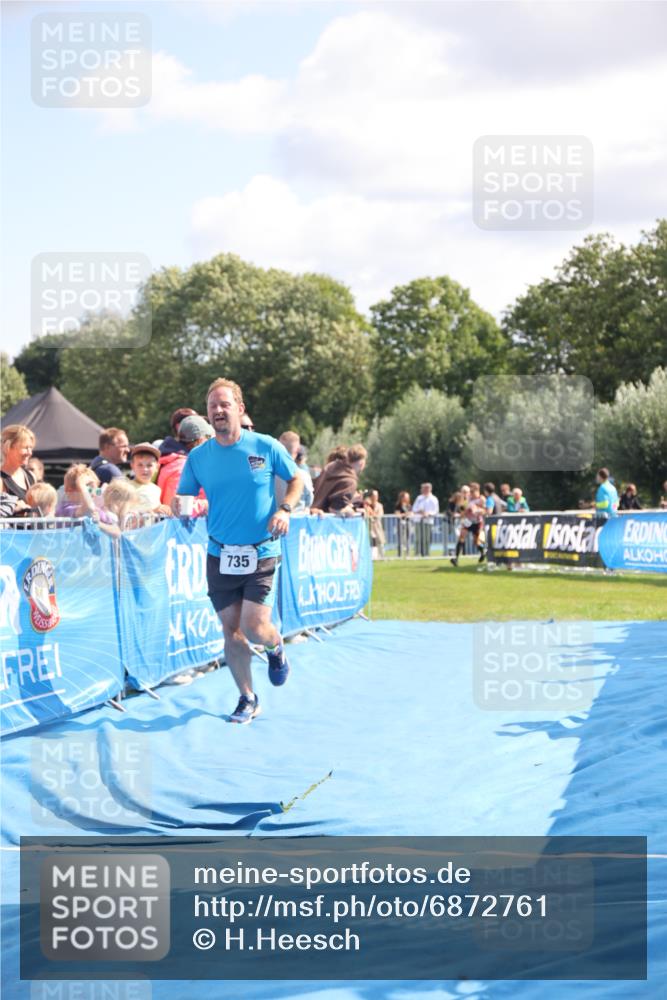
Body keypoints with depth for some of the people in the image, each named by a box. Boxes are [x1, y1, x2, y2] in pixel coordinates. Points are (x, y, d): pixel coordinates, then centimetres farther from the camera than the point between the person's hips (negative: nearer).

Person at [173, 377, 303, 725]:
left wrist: (285, 509, -10)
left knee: (254, 628, -12)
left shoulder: (266, 447, -5)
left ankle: (276, 649, 25)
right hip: (220, 556, 2)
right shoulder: (198, 457, 0)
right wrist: (178, 505, -16)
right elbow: (184, 497, 7)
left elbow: (297, 479, 7)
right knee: (231, 630, 4)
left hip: (260, 554, -2)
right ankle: (247, 699, 22)